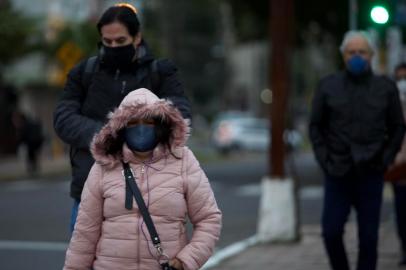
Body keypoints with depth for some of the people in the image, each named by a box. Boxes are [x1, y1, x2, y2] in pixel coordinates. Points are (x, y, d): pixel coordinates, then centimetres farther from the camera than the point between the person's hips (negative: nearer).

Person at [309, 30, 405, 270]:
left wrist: (385, 160, -2)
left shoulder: (386, 88, 4)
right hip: (338, 174, 0)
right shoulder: (328, 86, 4)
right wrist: (325, 160, -2)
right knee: (331, 231, -3)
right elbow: (316, 125, 8)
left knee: (369, 236, 1)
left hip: (370, 173, 0)